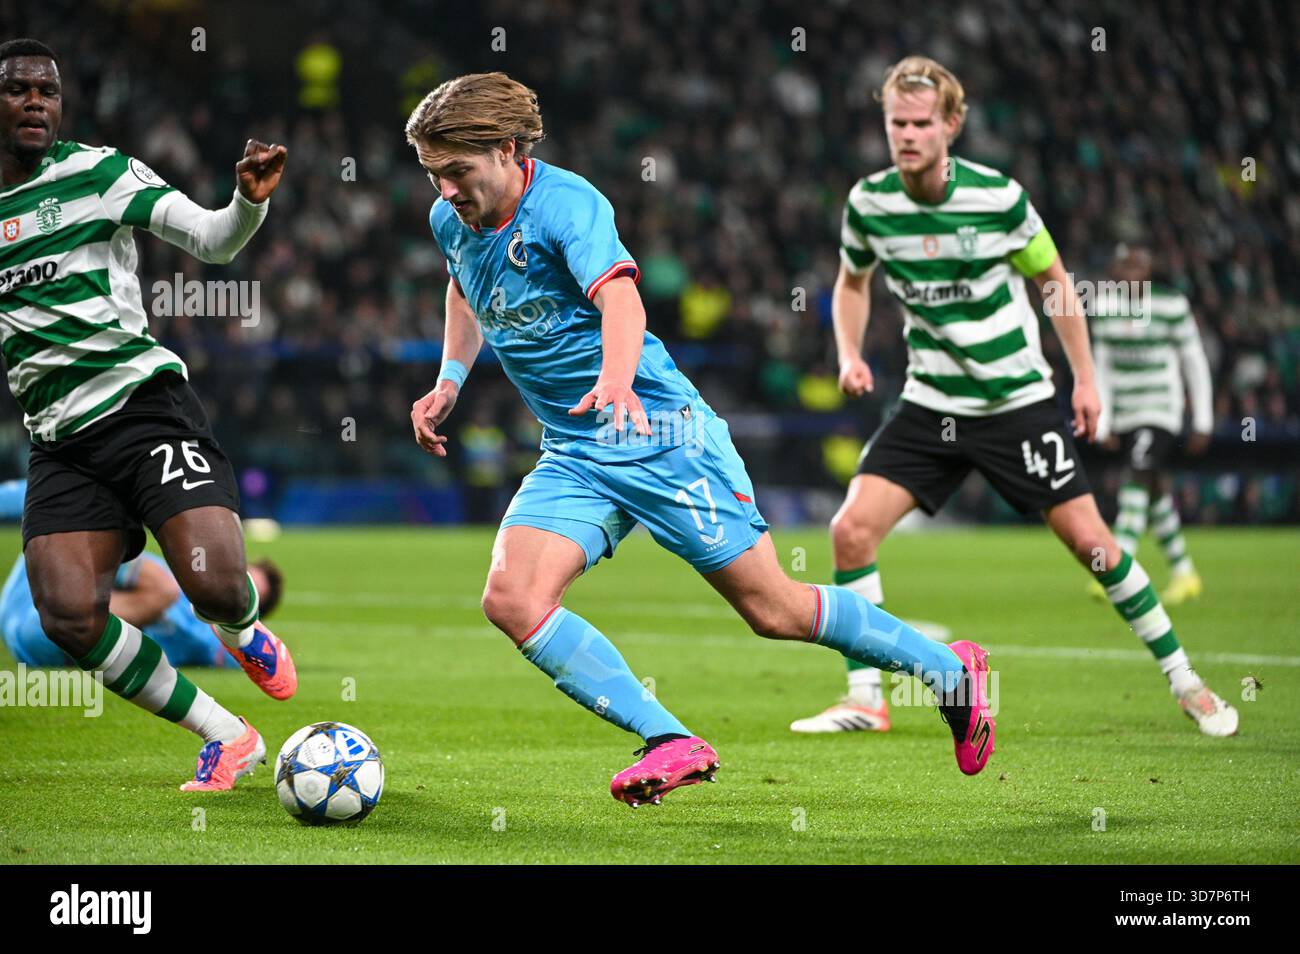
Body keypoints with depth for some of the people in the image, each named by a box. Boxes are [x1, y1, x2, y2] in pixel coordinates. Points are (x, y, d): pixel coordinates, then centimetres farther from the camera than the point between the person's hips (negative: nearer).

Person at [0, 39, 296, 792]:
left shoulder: (97, 173, 0)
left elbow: (213, 240, -8)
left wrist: (249, 200, -27)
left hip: (143, 400, -4)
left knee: (215, 587, -21)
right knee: (69, 617, -17)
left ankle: (247, 632, 21)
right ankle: (228, 739, 1)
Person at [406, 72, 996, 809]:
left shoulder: (566, 203, -19)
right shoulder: (451, 222, 3)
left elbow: (620, 300, -38)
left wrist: (616, 378, -58)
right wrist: (451, 380, 14)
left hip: (661, 437, -7)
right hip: (573, 457, 7)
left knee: (776, 612, -1)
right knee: (511, 600, -17)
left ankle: (951, 671, 21)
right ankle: (672, 745, -16)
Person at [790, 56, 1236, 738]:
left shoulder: (998, 196, -15)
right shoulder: (868, 202, -7)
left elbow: (1053, 279, 1)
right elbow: (853, 282, 14)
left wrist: (1085, 378, 2)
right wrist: (850, 355, -2)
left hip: (1018, 401, -2)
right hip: (930, 405, 3)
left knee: (1089, 539, -4)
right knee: (851, 529, -13)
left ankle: (1185, 684, 13)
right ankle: (865, 700, -1)